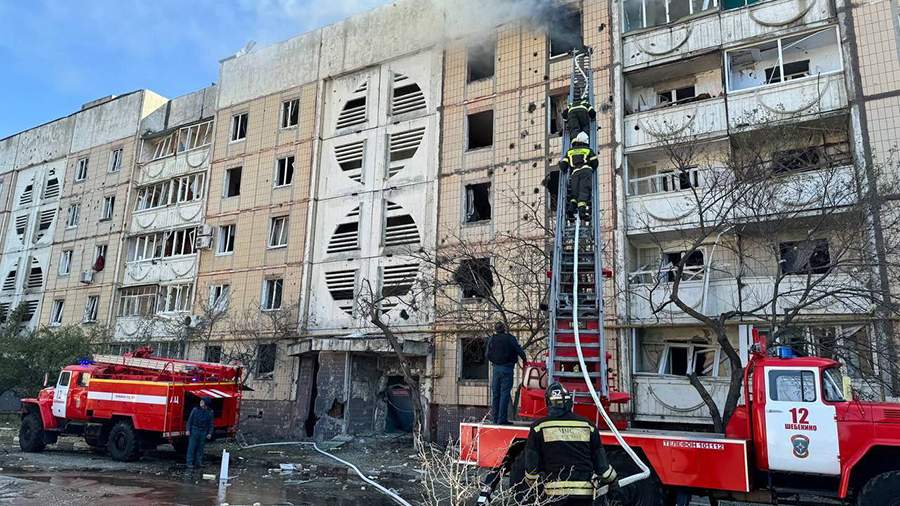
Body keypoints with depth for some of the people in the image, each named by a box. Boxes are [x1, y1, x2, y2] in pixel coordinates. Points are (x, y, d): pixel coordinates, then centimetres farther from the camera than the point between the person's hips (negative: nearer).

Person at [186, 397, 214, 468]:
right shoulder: (195, 409, -3)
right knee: (192, 447, -1)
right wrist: (188, 430, -6)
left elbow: (210, 424, 6)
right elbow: (190, 420, 0)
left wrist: (210, 433, 1)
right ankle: (190, 463, 5)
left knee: (200, 448, 8)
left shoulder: (210, 412, 2)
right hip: (194, 431, -2)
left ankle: (198, 462, 18)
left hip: (203, 432, 2)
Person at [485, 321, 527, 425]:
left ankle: (495, 418, 13)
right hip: (507, 369, -4)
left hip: (496, 368, 4)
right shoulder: (510, 338, -5)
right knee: (505, 393, -3)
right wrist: (524, 359, 11)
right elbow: (519, 350, -7)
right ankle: (502, 419, -6)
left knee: (495, 393, 11)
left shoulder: (491, 339, 5)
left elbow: (487, 355, 6)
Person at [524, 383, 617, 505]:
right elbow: (600, 458, 10)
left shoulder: (539, 427, -1)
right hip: (585, 492, 2)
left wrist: (533, 482, 18)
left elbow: (532, 463, 0)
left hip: (555, 492, -2)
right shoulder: (587, 425, 5)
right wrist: (611, 478, 27)